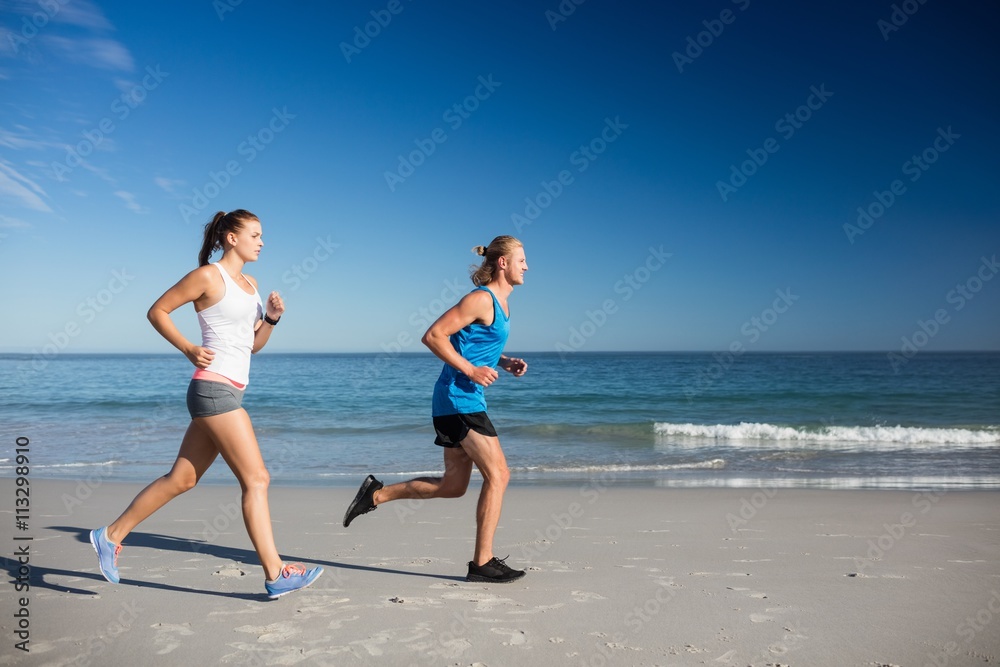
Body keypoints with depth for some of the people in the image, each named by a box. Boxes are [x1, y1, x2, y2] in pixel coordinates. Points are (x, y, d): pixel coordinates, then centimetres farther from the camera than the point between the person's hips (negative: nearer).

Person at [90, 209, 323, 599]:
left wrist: (271, 318, 2)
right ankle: (276, 575, -2)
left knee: (181, 479, 14)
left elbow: (254, 344, 19)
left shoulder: (249, 283, 17)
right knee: (256, 480, -8)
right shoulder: (209, 276, -7)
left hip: (228, 392, 9)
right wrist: (188, 349, -14)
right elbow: (157, 311, -4)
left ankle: (111, 535, 28)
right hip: (214, 389, -9)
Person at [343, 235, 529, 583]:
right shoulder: (480, 299, -13)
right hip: (458, 398, -10)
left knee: (453, 486, 13)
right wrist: (470, 370, -20)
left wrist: (505, 362, 11)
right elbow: (433, 336, -18)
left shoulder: (500, 302, 16)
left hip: (467, 399, 10)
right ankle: (482, 563, 1)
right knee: (498, 474, -8)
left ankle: (377, 493, 23)